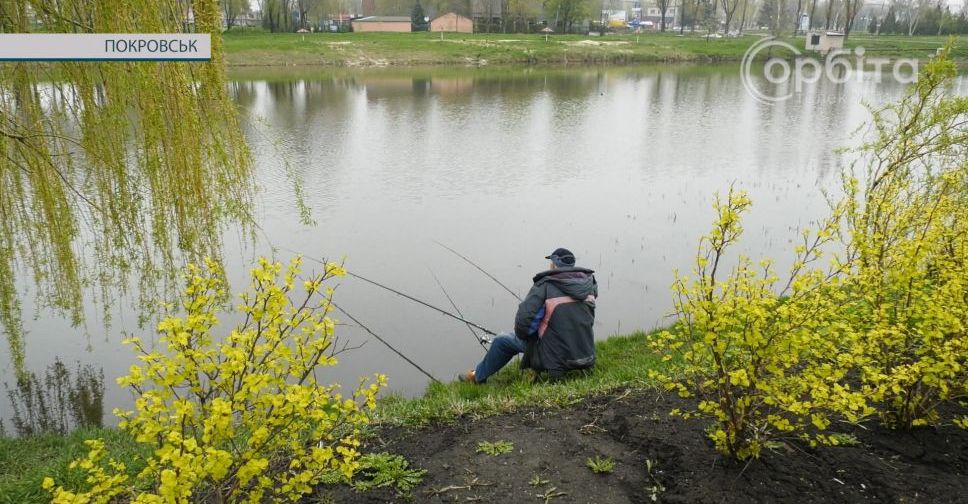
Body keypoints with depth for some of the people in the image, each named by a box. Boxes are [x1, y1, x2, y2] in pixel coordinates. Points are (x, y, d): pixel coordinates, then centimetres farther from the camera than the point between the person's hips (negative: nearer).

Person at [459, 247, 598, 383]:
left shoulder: (546, 284, -13)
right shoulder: (589, 284, 3)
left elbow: (523, 318, -18)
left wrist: (521, 335, 4)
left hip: (557, 359, -6)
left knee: (502, 341, 12)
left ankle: (478, 376, 31)